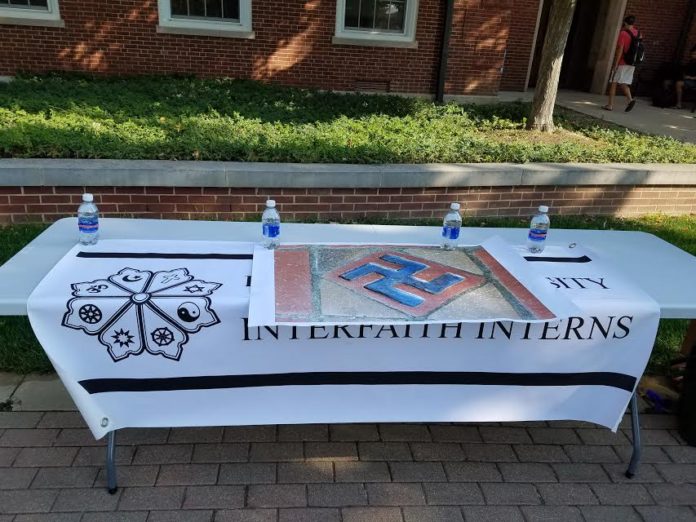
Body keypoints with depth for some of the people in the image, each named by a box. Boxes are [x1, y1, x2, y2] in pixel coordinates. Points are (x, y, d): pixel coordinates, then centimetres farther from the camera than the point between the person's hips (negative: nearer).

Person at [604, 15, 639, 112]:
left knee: (613, 83, 3)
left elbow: (620, 49, -17)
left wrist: (615, 64, -17)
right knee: (624, 84, 10)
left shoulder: (623, 33, -11)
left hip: (622, 63, -6)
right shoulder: (637, 33, 8)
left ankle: (610, 104, 2)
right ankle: (630, 99, -13)